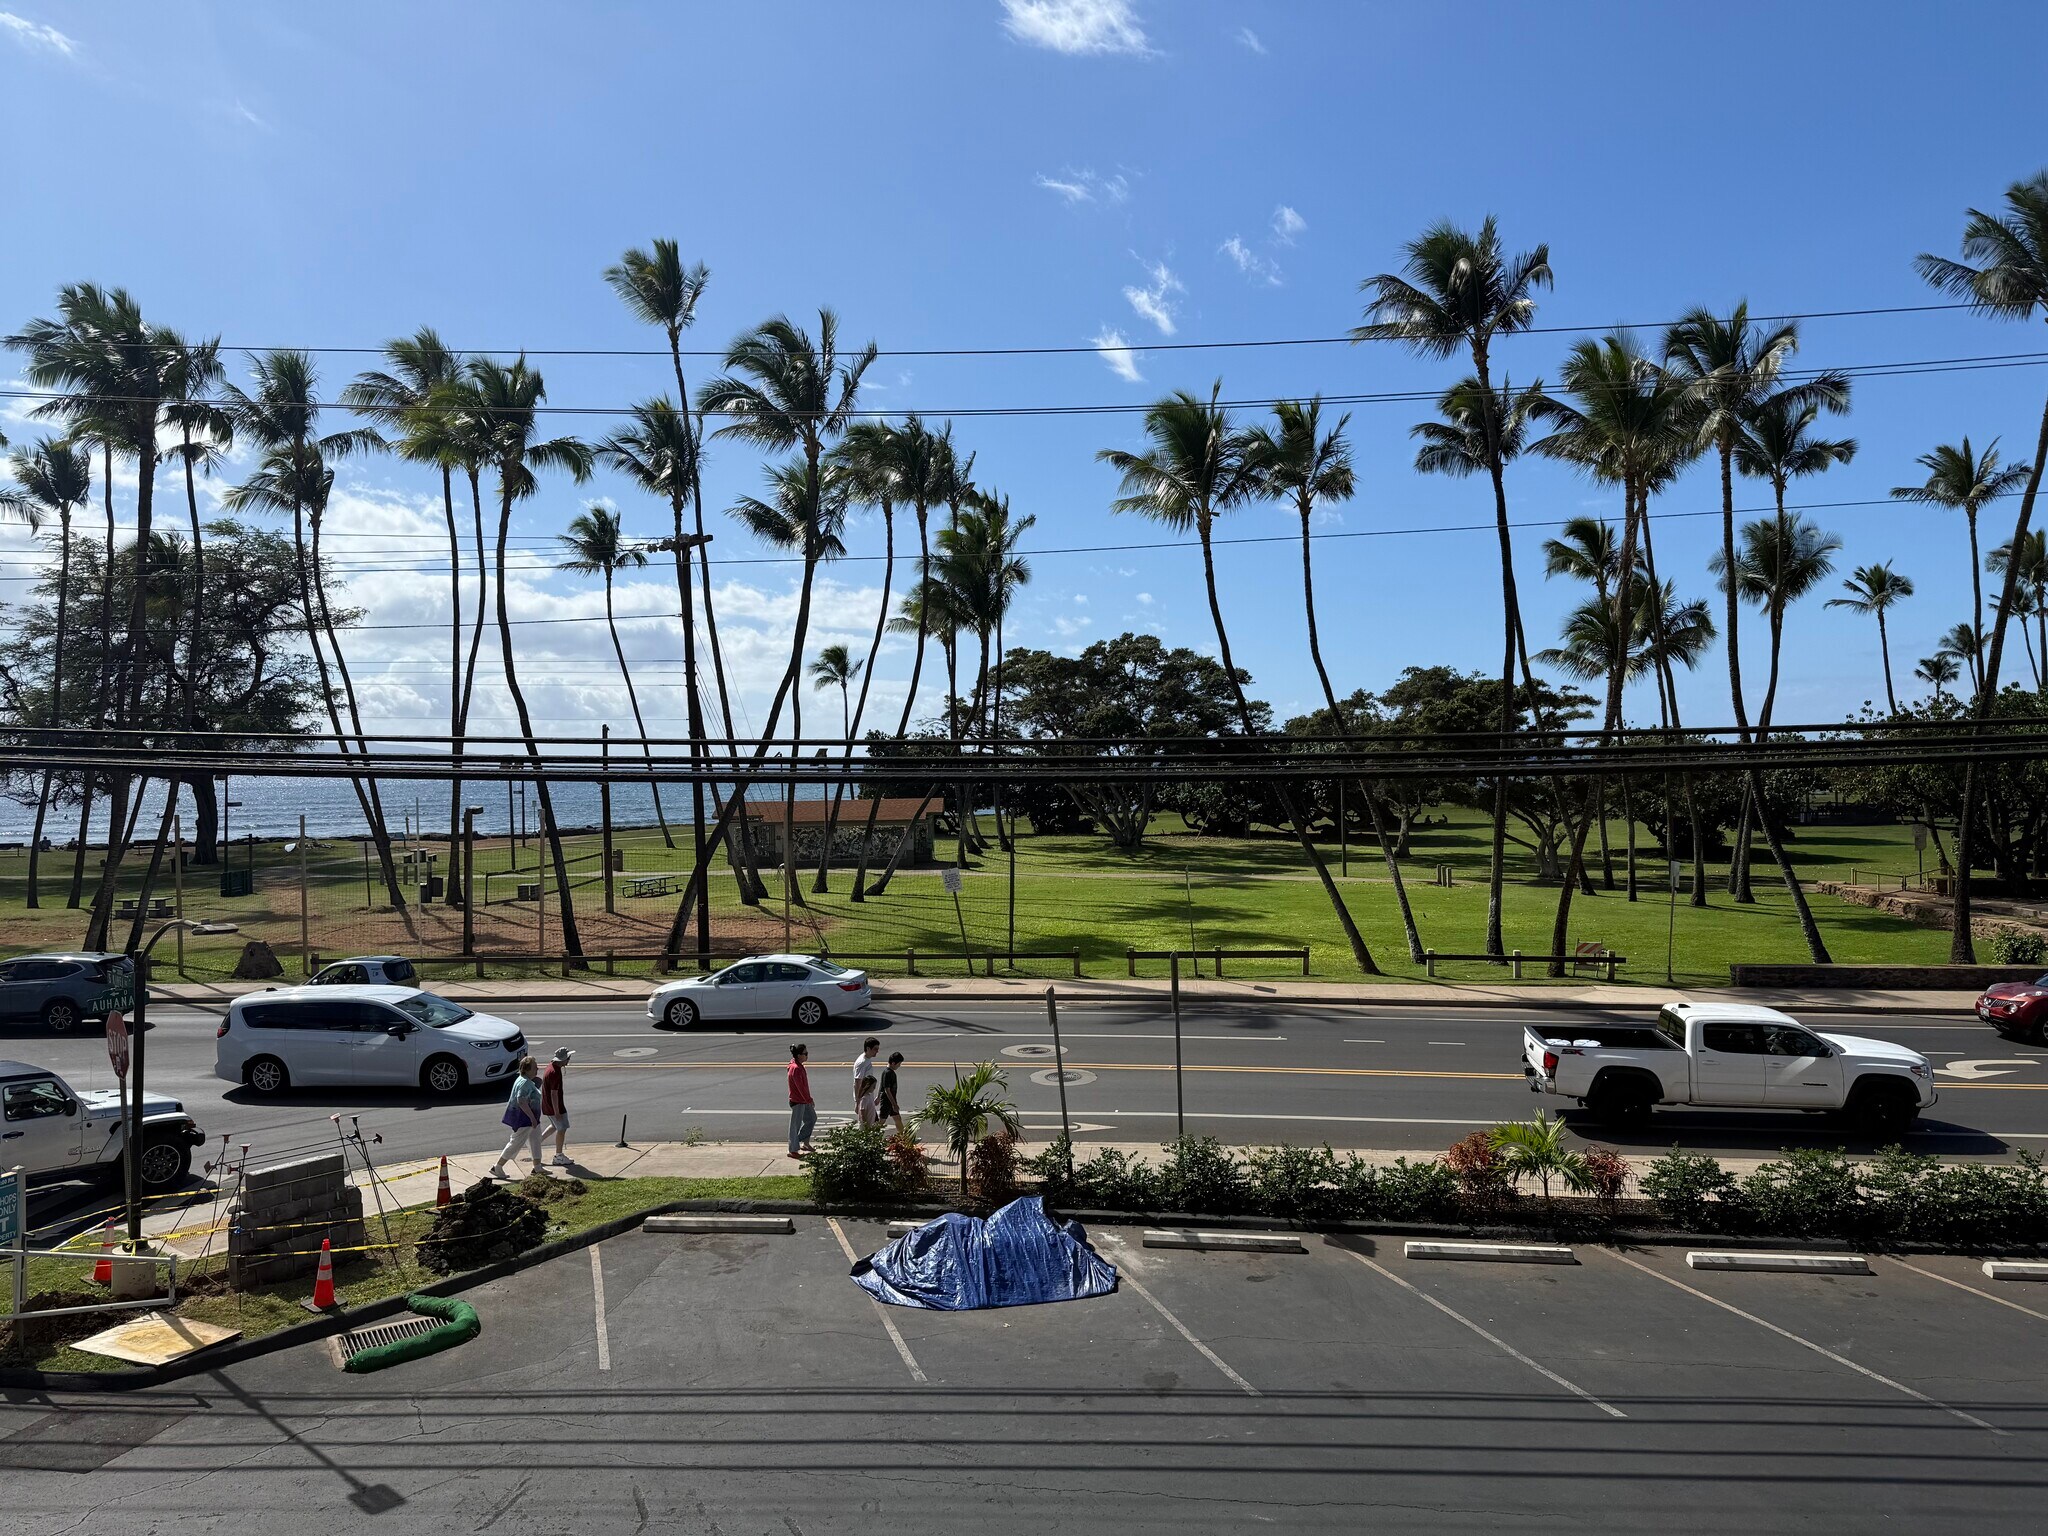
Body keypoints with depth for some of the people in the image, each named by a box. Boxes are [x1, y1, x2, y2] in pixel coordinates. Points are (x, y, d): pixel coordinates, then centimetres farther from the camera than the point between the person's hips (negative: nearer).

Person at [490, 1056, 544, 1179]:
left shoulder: (528, 1081, 9)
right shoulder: (525, 1083, -23)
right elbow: (522, 1101, -31)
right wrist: (532, 1118, -28)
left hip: (530, 1118, 10)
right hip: (523, 1118, -10)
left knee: (536, 1141, 15)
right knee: (515, 1144, -1)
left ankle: (537, 1168, 22)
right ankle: (497, 1168, 10)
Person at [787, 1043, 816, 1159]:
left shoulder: (799, 1066, 7)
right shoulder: (795, 1069, -24)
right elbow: (801, 1087, -24)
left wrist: (809, 1098, 19)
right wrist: (809, 1100, -18)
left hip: (803, 1100, 10)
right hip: (797, 1102, -10)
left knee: (812, 1118, 17)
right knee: (795, 1125, 1)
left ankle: (805, 1143, 26)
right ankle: (793, 1150, 12)